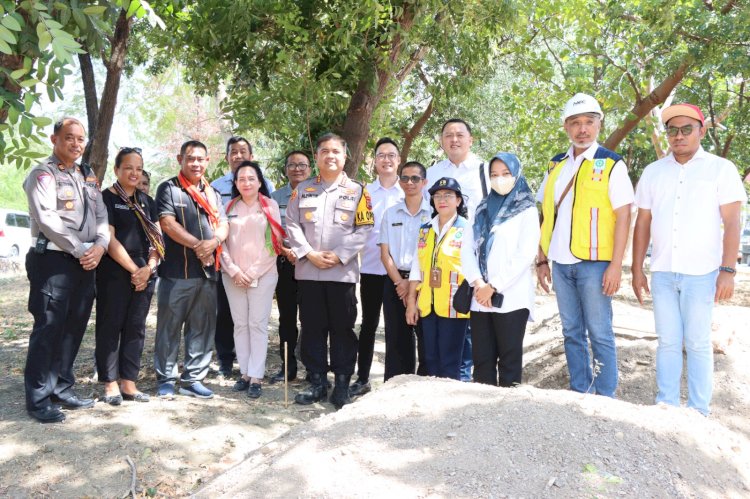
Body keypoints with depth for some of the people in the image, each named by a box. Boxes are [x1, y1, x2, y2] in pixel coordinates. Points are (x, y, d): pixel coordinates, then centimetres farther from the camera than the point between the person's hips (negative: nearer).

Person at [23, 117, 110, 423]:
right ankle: (39, 400, 4)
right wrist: (80, 249, -15)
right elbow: (47, 219, -16)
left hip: (86, 263, 7)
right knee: (48, 328, -5)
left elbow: (101, 215, 12)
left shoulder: (88, 177, 17)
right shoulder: (43, 175, -5)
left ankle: (62, 389, 22)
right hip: (52, 260, -7)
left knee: (74, 328, 11)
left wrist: (99, 246, -6)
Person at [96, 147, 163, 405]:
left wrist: (149, 268, -6)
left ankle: (128, 382, 14)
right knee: (110, 326, 1)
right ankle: (110, 383, 8)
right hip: (114, 274, -5)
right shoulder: (106, 198, -2)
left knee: (136, 328, 7)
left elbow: (156, 239, 10)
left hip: (144, 274, 5)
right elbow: (109, 239, -10)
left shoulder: (147, 201, 15)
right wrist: (133, 269, -12)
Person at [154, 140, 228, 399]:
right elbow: (167, 223, -10)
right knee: (169, 327, 2)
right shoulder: (169, 188, 2)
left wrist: (213, 242, -13)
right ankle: (166, 379, 13)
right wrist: (197, 245, -17)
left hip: (208, 271, 5)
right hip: (176, 271, -5)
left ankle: (192, 379, 17)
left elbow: (223, 225, 9)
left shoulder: (213, 193, 18)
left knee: (202, 328, 7)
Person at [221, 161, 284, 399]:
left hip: (263, 274, -2)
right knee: (240, 324, 5)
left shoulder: (270, 206, 3)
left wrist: (253, 272, -7)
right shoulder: (229, 208, 10)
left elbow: (274, 242, -2)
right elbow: (222, 242, 6)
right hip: (233, 275, 3)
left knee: (258, 324, -4)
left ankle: (256, 377, -1)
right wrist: (234, 270, -6)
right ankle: (244, 373, 12)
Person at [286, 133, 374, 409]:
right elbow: (292, 225, 6)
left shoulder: (357, 190, 6)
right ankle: (317, 383, 18)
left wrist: (339, 255, -11)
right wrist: (309, 253, -8)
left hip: (342, 271, -2)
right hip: (308, 270, 2)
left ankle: (342, 385, 14)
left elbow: (364, 229, -1)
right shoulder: (302, 189, 11)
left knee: (342, 328, 3)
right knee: (312, 328, 7)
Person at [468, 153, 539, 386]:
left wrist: (494, 286, -12)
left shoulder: (526, 211, 1)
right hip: (480, 297, 4)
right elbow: (474, 248, 11)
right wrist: (479, 284, -5)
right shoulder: (483, 209, 15)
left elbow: (525, 255, -8)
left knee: (509, 358, 2)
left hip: (510, 297, -4)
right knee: (482, 358, 6)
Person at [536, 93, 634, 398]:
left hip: (594, 262, -5)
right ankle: (579, 393, 24)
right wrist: (542, 260, 9)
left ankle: (605, 399, 13)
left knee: (600, 334, 1)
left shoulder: (611, 164, -3)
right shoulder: (556, 166, 11)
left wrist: (615, 265, -14)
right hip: (561, 264, 5)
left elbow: (623, 217, -8)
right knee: (572, 333, 12)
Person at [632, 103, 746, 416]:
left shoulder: (721, 168, 0)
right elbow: (642, 223, 10)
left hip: (701, 273, -3)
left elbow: (732, 223, -5)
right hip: (662, 273, 3)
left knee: (698, 343, 3)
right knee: (668, 342, 9)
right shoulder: (653, 172, 9)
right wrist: (637, 270, 6)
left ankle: (699, 412, 14)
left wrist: (728, 270, -13)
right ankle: (666, 406, 18)